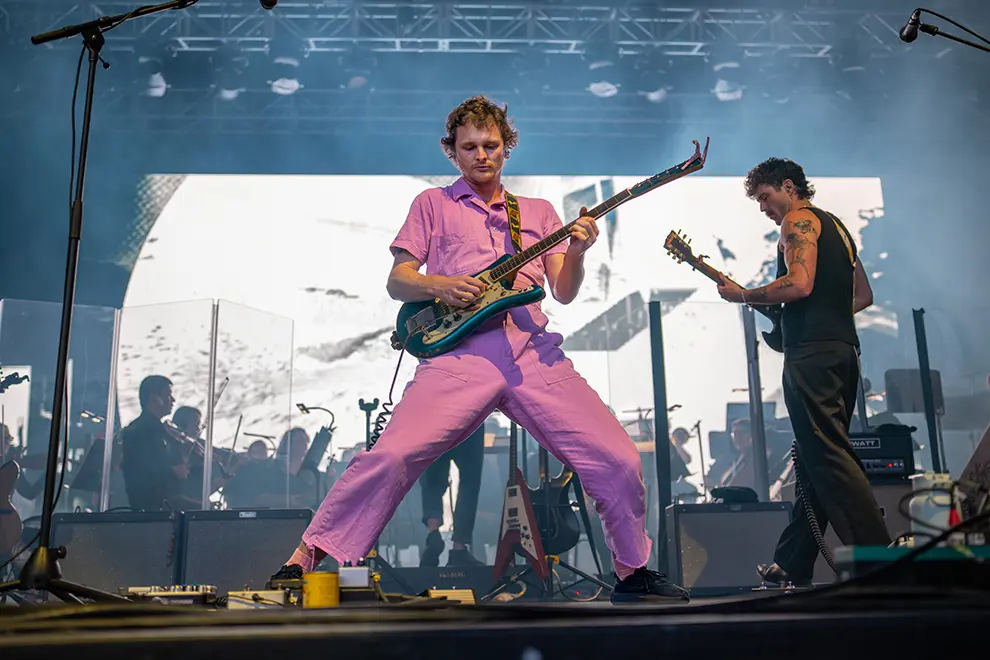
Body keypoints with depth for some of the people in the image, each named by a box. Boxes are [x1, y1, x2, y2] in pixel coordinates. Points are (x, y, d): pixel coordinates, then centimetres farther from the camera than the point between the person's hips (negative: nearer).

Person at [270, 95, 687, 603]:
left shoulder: (539, 211, 25)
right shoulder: (433, 204, 19)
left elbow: (563, 292, 16)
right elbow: (396, 281, 12)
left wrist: (576, 252, -5)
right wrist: (439, 286, -9)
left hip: (534, 350, 3)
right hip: (460, 352, -2)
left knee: (619, 461, -7)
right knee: (392, 455, -23)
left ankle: (632, 572, 17)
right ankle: (305, 559, -7)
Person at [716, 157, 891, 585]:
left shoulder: (798, 220, -4)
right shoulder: (835, 225, 25)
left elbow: (800, 284, -19)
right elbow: (864, 295, 26)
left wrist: (743, 295, -9)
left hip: (811, 353, -10)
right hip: (844, 349, 10)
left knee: (827, 458, -12)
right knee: (817, 461, 9)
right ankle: (792, 565, 15)